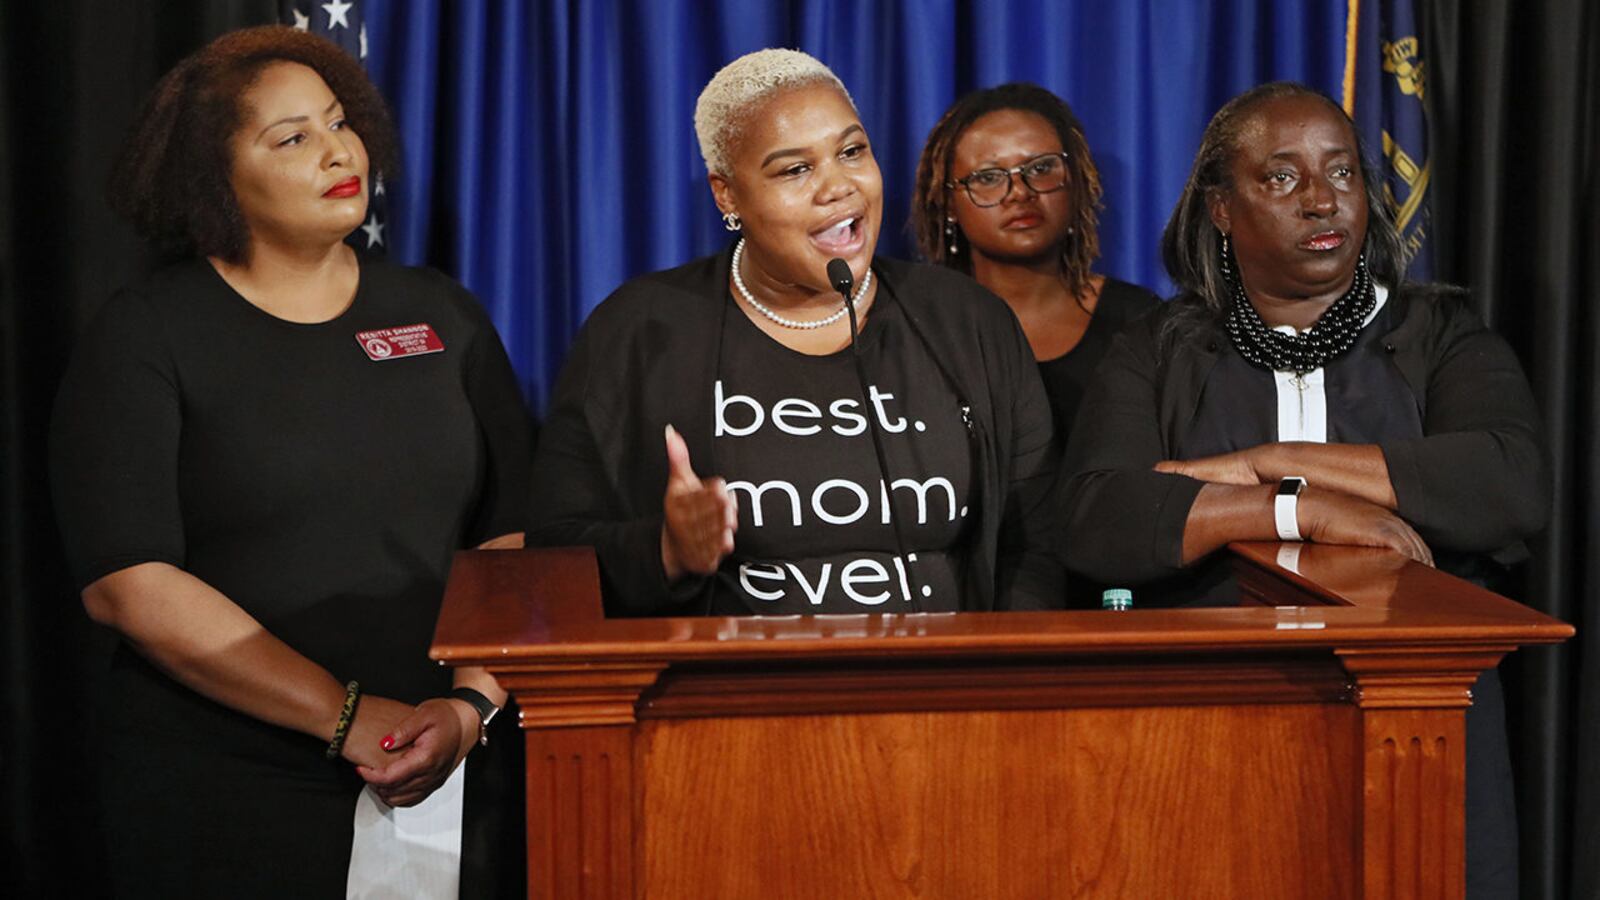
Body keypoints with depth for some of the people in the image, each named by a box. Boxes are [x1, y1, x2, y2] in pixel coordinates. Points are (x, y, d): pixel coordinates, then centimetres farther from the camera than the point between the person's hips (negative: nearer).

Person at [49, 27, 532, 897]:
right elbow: (126, 585, -11)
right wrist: (348, 718, -16)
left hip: (446, 781, 3)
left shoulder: (445, 317, 9)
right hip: (221, 794, -3)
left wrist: (471, 704, -13)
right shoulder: (146, 336, -2)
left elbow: (516, 539, 4)